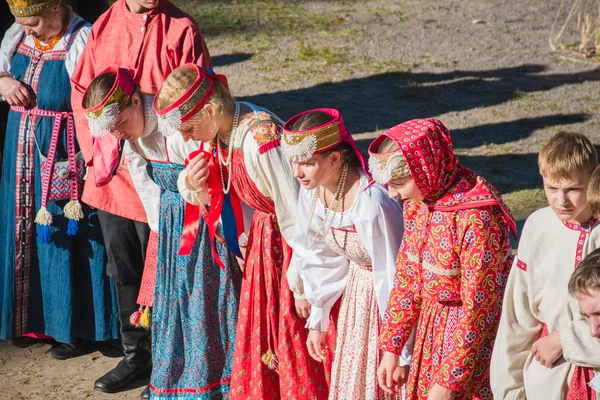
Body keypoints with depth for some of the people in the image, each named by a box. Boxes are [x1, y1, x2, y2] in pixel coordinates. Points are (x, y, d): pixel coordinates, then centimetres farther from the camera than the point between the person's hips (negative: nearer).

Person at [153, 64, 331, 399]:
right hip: (264, 237, 8)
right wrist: (198, 188, -9)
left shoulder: (261, 139, -30)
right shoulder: (221, 130, -5)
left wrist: (301, 284, -18)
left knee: (297, 340, 4)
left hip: (291, 245, -8)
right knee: (259, 334, 17)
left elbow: (295, 217, -25)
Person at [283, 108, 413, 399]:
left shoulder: (372, 203, -34)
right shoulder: (313, 190, -12)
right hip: (357, 290, 7)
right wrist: (317, 319, 10)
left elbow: (392, 277, -26)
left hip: (385, 294, -7)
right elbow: (318, 257, 2)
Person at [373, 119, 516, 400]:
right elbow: (407, 276, 6)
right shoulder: (417, 200, -4)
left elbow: (477, 307, -22)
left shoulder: (476, 218, -28)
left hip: (472, 332, -7)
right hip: (431, 322, 7)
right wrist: (391, 347, 7)